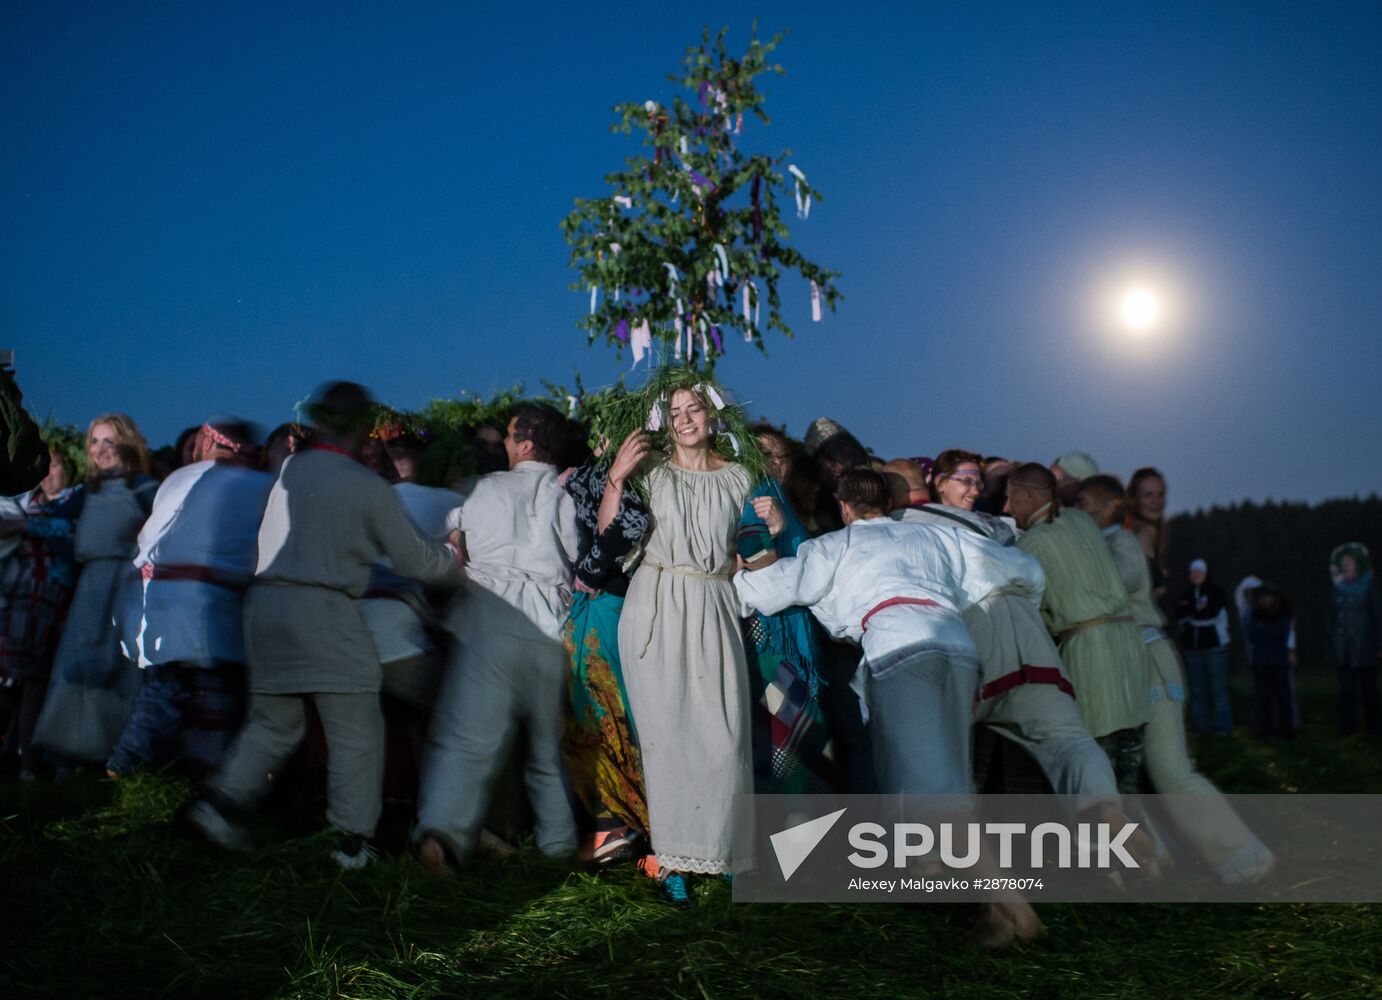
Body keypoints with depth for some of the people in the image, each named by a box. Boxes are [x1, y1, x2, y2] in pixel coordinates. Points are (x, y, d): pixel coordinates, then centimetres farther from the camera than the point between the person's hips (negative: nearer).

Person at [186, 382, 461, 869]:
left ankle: (220, 800, 4)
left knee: (274, 721, 18)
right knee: (355, 729, 4)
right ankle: (353, 841, 6)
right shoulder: (368, 486, -5)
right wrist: (455, 556, 20)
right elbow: (416, 559, -1)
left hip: (264, 602, 6)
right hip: (323, 609, -6)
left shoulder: (287, 470, 9)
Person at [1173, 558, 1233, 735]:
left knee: (1218, 687, -5)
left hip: (1214, 646, -4)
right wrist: (1198, 610, -12)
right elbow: (1179, 617, 0)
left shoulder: (1217, 592, 1)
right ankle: (1199, 726, 8)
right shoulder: (1185, 594, 11)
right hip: (1191, 646, 4)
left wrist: (1190, 612, -6)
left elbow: (1211, 613, -13)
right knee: (1196, 689, 4)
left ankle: (1222, 726, -1)